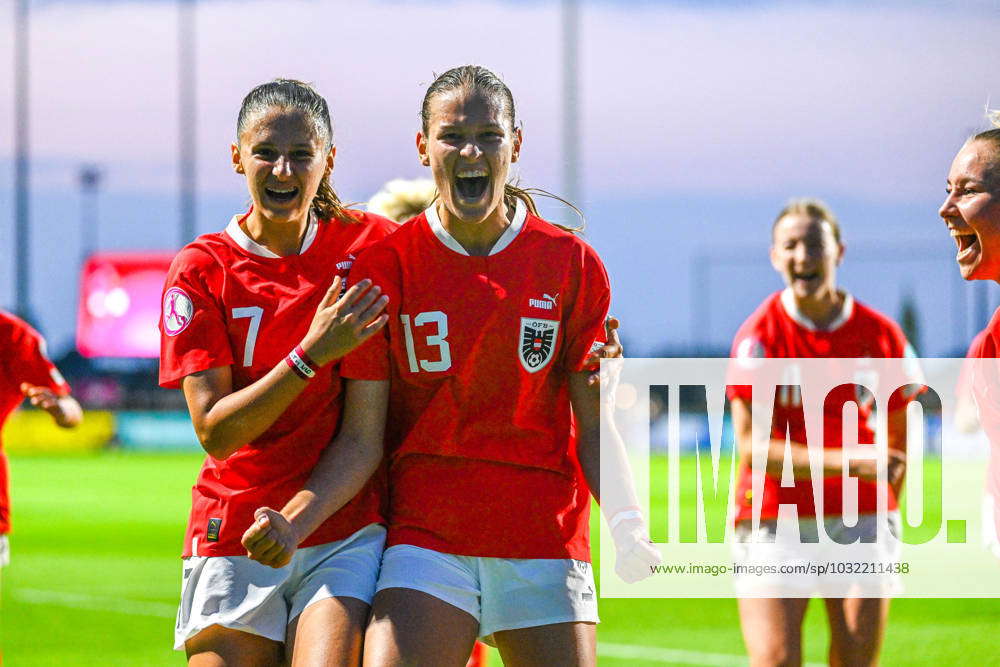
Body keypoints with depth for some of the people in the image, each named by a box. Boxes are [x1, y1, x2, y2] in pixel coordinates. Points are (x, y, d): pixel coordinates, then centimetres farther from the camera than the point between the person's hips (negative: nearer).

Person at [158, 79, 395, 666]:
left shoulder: (370, 243, 1)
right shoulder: (202, 270, -1)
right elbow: (214, 431, -8)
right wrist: (312, 354, -19)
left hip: (346, 530, -1)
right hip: (235, 536, 1)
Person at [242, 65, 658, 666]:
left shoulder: (572, 265, 3)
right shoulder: (384, 266, 1)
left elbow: (594, 429, 3)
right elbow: (361, 441, 0)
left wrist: (626, 521, -14)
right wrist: (295, 520, -16)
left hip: (547, 541, 1)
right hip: (425, 541, -1)